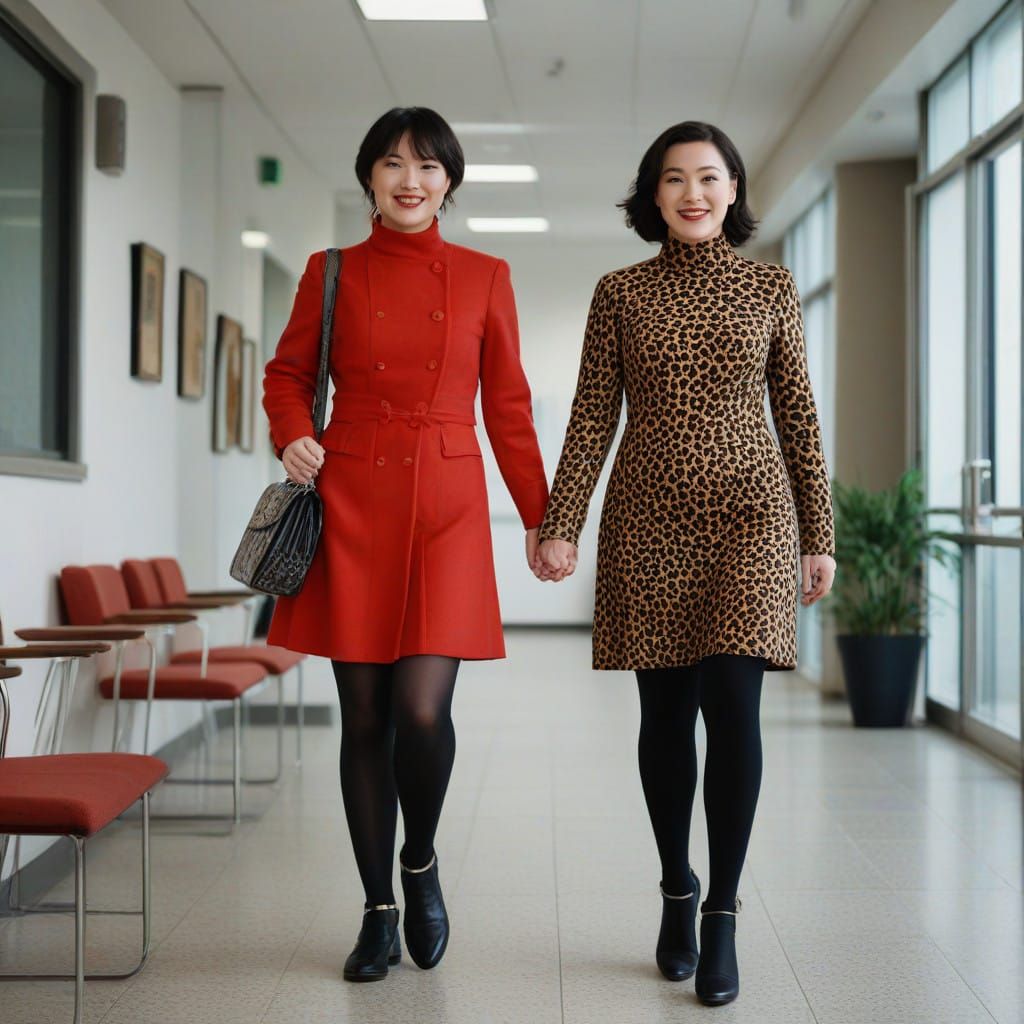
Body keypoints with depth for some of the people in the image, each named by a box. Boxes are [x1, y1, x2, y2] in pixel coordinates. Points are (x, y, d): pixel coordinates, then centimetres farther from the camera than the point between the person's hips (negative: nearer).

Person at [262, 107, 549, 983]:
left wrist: (540, 517, 8)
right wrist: (293, 436, -5)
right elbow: (288, 373, 15)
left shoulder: (485, 277, 7)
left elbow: (508, 406, 10)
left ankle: (421, 863, 17)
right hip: (350, 502, 1)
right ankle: (379, 912, 18)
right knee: (365, 716, 3)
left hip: (446, 509, -1)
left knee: (422, 708, -13)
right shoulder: (332, 272, 7)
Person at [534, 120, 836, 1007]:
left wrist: (819, 536, 4)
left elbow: (798, 416, 7)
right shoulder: (621, 294, 6)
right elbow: (592, 418, 4)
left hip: (748, 510, -1)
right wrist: (560, 526, -4)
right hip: (649, 517, 1)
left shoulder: (770, 287, 7)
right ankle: (677, 891, 24)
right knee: (666, 710, 6)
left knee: (732, 704, -11)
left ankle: (722, 917, 1)